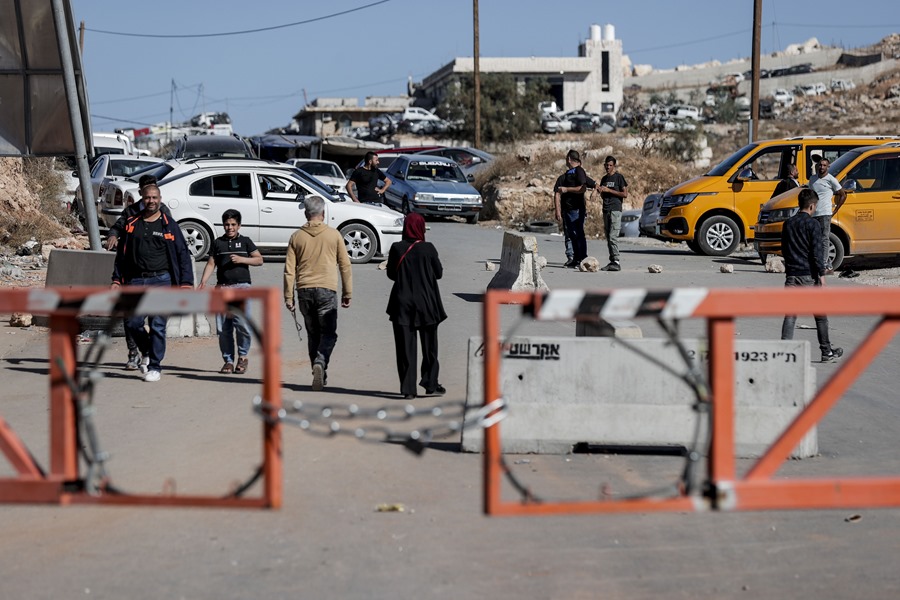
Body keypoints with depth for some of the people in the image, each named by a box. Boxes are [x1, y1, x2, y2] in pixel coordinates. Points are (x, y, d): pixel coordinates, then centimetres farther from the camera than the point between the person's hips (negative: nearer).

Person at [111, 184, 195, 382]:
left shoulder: (168, 224, 4)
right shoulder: (131, 224, 12)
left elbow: (183, 255, 3)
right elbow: (121, 254, 18)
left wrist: (186, 283, -5)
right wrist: (116, 280, 10)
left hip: (160, 280, -3)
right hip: (135, 281, 3)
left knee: (157, 325, -5)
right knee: (132, 323, 0)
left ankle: (155, 366, 5)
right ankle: (146, 352, 27)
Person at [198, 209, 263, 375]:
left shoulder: (245, 241, 10)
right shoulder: (218, 243, 15)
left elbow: (259, 260, 7)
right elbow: (211, 264, 10)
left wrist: (241, 259, -8)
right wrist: (203, 282, -4)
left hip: (241, 287, -2)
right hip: (222, 287, 2)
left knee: (242, 324, -12)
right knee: (223, 327, 1)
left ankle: (242, 356, 5)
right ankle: (228, 360, 8)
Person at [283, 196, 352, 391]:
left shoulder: (297, 236, 4)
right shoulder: (333, 235, 0)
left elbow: (289, 269, 2)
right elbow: (345, 265, 2)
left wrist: (288, 296, 7)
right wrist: (347, 293, 9)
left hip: (304, 290, 3)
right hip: (326, 290, -3)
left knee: (313, 334, 14)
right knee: (328, 333, 0)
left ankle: (320, 374, 15)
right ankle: (320, 362, -25)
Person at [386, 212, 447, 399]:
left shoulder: (397, 249, -5)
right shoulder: (428, 249, -9)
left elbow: (391, 274, 5)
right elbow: (438, 273, 0)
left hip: (402, 303, 1)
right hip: (426, 303, -1)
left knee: (405, 347, 3)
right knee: (429, 345, 13)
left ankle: (408, 388, 1)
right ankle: (430, 383, 14)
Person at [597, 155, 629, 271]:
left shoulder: (618, 177, -2)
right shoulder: (604, 179, 18)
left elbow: (625, 194, -7)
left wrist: (609, 190, -11)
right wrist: (600, 191, 3)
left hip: (615, 210, -7)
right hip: (606, 210, 7)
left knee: (613, 236, -15)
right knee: (608, 237, 4)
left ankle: (616, 262, -18)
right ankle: (612, 262, 5)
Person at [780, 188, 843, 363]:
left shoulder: (788, 224, 9)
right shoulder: (812, 224, -9)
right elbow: (817, 252, -12)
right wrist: (822, 275, -10)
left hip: (791, 274, 5)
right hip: (809, 276, -4)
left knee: (790, 315, 2)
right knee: (820, 315, 8)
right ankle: (827, 352, 15)